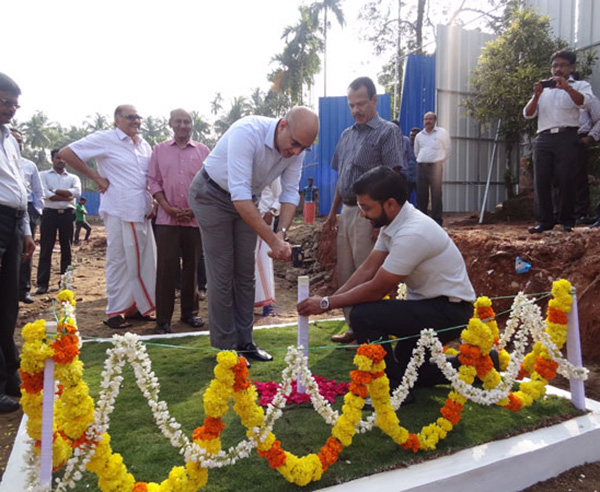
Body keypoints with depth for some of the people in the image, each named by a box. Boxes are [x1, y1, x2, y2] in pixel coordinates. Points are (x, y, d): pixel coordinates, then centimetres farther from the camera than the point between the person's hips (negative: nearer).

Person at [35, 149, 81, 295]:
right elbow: (45, 194, -9)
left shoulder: (73, 178, 14)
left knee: (66, 249, 6)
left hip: (67, 215, 2)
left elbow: (77, 192, -8)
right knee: (46, 249, -2)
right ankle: (42, 284, -1)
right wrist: (67, 196, -9)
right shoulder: (43, 175, 8)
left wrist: (55, 191, -9)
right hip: (50, 214, -2)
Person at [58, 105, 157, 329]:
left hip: (142, 212, 7)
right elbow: (66, 153, -5)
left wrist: (153, 203, 9)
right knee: (119, 260, -1)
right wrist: (96, 177, -7)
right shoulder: (105, 139, -2)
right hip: (119, 211, -6)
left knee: (145, 260, 8)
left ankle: (135, 306, 22)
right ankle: (114, 312, 10)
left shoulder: (144, 145, 17)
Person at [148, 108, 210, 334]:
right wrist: (168, 207, -8)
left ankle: (189, 312, 19)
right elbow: (153, 181, 5)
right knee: (166, 268, -3)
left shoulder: (203, 151, 8)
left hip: (195, 218, 1)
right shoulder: (159, 150, 9)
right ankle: (163, 318, 4)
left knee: (192, 266, 7)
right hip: (167, 219, -1)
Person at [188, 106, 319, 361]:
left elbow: (290, 192, -10)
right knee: (222, 274, -5)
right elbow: (239, 194, -39)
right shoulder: (247, 132, -34)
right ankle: (226, 345, 8)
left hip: (245, 201, 6)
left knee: (246, 273, 8)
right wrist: (273, 240, -41)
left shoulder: (296, 148, -14)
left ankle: (244, 340, 19)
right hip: (212, 195, -6)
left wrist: (281, 233, -27)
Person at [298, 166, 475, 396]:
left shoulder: (412, 234, -29)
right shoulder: (392, 223, 1)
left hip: (449, 311, -10)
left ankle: (395, 390, -9)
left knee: (363, 315, -24)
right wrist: (330, 299, -6)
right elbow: (368, 269, 2)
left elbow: (376, 289, -24)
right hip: (429, 305, 10)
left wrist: (326, 303, -15)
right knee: (403, 367, 20)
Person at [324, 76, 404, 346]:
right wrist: (333, 213, 18)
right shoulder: (347, 134, 18)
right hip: (347, 212, 8)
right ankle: (354, 327, 24)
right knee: (345, 275, 12)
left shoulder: (388, 131, -5)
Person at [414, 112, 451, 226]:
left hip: (435, 167, -4)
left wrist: (440, 164, 11)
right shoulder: (419, 135, 15)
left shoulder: (442, 132, 4)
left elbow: (447, 151, 10)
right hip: (421, 167, 4)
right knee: (421, 195, 4)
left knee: (436, 195, -6)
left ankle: (437, 221, -2)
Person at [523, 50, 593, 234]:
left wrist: (566, 87, -18)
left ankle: (567, 221, 0)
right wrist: (536, 95, -1)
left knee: (565, 179, -8)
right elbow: (528, 114, 14)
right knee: (541, 180, -5)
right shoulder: (543, 89, 25)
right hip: (543, 137, 3)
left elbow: (584, 102, -6)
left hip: (566, 137, -3)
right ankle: (544, 220, -3)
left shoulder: (579, 85, 16)